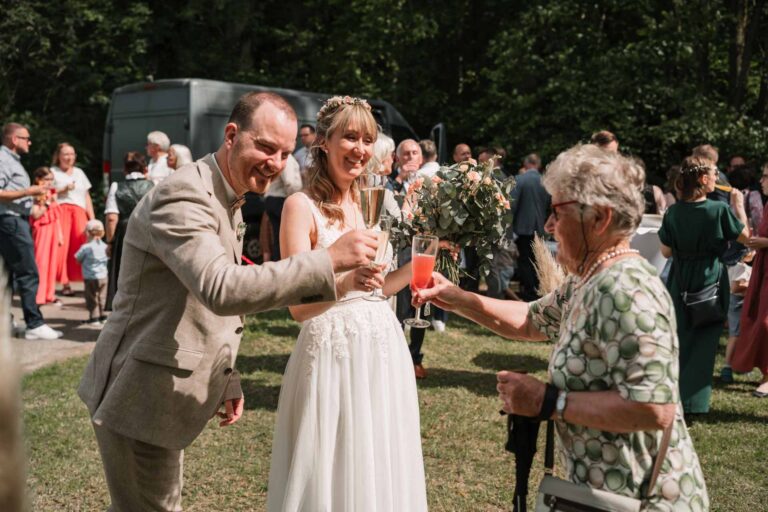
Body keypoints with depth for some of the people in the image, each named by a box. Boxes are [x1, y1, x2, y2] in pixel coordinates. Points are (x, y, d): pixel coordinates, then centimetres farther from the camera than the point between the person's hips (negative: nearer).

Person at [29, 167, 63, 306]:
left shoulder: (52, 194, 13)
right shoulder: (37, 196, -9)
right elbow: (35, 215, -19)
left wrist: (60, 234, 14)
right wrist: (47, 204, -22)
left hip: (53, 232, 7)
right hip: (42, 231, -7)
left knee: (52, 262, 9)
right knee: (40, 262, -7)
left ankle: (49, 294, 16)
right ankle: (38, 296, -5)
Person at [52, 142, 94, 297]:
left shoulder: (79, 172, 23)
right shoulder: (53, 172, 11)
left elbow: (87, 197, 21)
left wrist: (92, 218, 13)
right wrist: (62, 190, -10)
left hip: (79, 212, 3)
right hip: (60, 211, -3)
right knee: (61, 246, -12)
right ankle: (64, 283, -8)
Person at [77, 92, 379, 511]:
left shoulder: (227, 201, 10)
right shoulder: (184, 196, -22)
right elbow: (221, 289, -38)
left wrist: (226, 379, 14)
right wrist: (330, 260, -37)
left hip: (159, 392, 10)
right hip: (140, 396, -10)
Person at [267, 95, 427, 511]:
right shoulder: (302, 205, -10)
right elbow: (299, 307, -17)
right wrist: (346, 283, -33)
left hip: (383, 351, 6)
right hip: (332, 353, -6)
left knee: (378, 470, 15)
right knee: (331, 473, 5)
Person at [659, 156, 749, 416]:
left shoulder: (673, 212, -5)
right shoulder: (720, 209, -15)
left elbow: (666, 251, 0)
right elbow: (745, 236, 0)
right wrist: (739, 205, 10)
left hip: (680, 280, 3)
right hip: (710, 280, -3)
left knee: (678, 338, 16)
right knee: (703, 342, 6)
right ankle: (690, 404, 7)